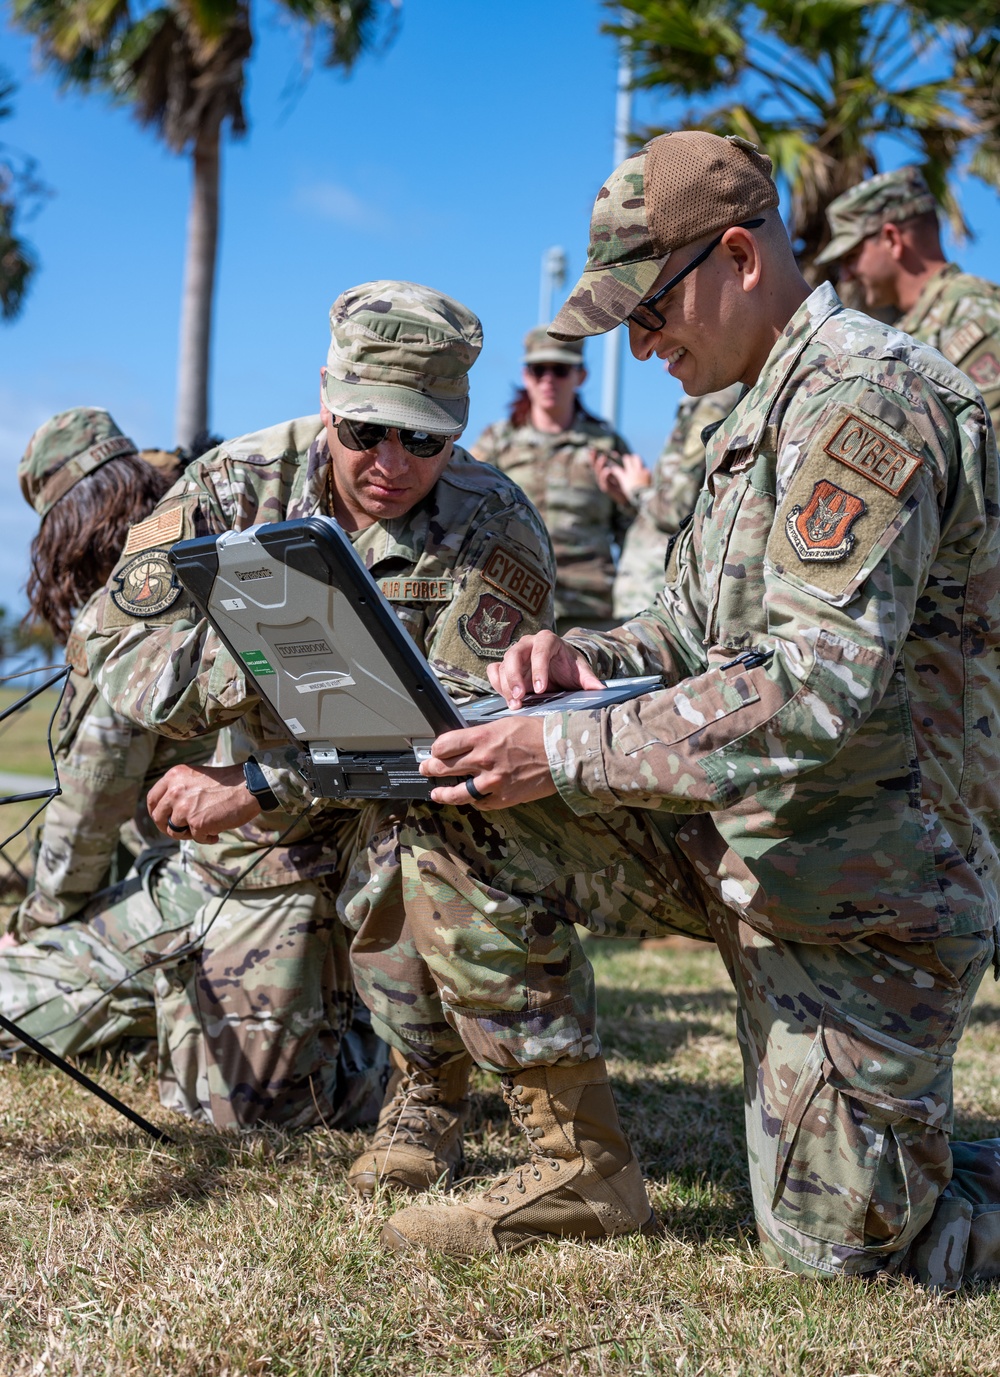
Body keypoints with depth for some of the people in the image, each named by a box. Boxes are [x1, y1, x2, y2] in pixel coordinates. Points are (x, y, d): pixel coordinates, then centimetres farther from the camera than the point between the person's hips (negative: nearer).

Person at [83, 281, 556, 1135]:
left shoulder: (493, 530, -18)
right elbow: (123, 646, -19)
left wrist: (252, 792, -32)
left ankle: (428, 1100, -13)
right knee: (243, 1110, -2)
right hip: (261, 850, 2)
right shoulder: (237, 485, -10)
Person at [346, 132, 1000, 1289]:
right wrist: (585, 661, -3)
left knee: (835, 1242, -6)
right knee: (465, 793, -5)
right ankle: (579, 1162, 1)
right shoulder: (766, 412, 13)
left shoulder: (864, 398, -18)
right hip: (742, 839, 9)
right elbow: (691, 639, 19)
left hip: (867, 887, -9)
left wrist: (568, 752, -27)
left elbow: (815, 691, -28)